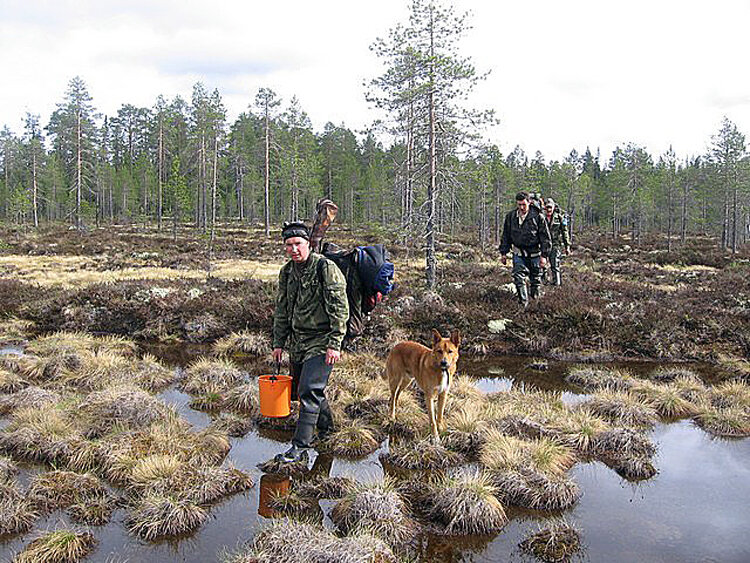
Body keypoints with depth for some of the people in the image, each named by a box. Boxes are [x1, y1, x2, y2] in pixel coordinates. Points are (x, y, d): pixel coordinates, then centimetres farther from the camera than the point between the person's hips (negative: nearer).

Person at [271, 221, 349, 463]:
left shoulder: (326, 268, -14)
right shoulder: (287, 272, 8)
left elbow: (340, 309, -16)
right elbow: (281, 310, 17)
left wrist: (334, 345, -20)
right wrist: (279, 343, 14)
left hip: (321, 341, -8)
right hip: (298, 341, 8)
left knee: (310, 391, -13)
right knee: (299, 389, 15)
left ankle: (300, 445, -7)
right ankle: (326, 427, 36)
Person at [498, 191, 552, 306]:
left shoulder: (538, 217, -8)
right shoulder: (510, 217, 1)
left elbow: (545, 237, -5)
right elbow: (505, 236, 11)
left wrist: (544, 255, -9)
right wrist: (503, 252, 8)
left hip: (534, 254, -2)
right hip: (518, 253, 2)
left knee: (535, 278, 10)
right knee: (518, 277, -10)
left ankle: (535, 296, 33)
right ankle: (523, 301, -1)